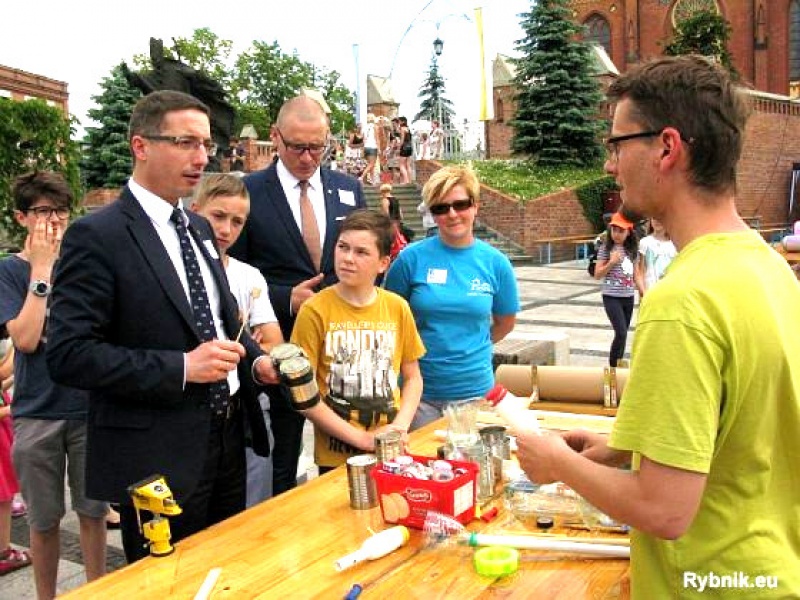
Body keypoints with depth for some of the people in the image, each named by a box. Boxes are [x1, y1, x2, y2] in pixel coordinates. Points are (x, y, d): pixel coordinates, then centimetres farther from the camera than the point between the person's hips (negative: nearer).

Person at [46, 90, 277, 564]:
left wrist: (256, 360, 1)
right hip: (158, 457, -7)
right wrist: (180, 368, -25)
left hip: (227, 439, 7)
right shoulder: (97, 236, -14)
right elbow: (69, 355, -20)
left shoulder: (199, 228, 10)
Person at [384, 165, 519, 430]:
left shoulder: (496, 262, -1)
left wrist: (470, 348, 11)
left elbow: (505, 323, 13)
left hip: (476, 389, 2)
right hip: (420, 391, -1)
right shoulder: (411, 258, -7)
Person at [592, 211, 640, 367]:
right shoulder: (605, 248, -5)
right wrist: (611, 262, -20)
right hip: (611, 297, -5)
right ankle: (612, 367, -3)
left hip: (628, 297, 5)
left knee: (623, 333, 10)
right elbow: (597, 274, -6)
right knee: (621, 333, -14)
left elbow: (636, 274, 13)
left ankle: (618, 365, 21)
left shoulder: (633, 250, 8)